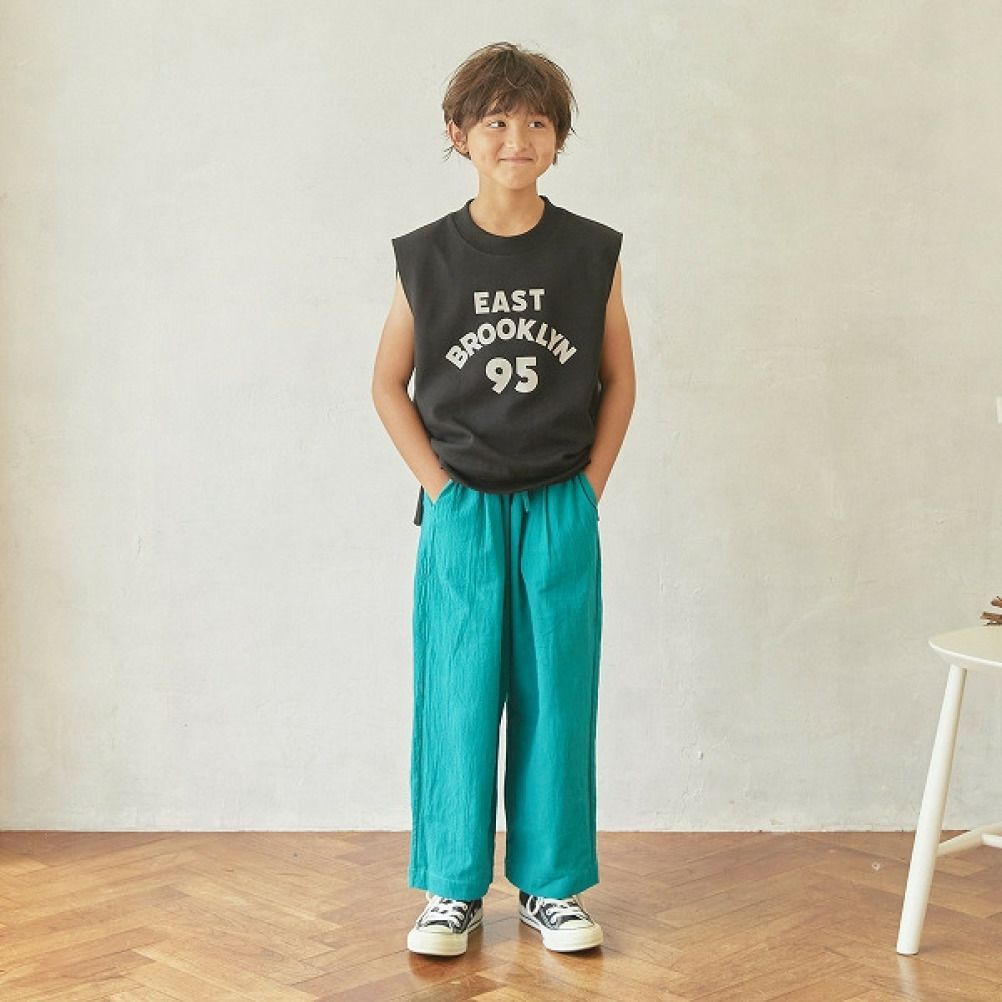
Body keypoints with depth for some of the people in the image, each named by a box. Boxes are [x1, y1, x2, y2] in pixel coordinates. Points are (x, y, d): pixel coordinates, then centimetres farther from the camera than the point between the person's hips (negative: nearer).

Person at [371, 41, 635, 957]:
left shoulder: (592, 253, 1)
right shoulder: (427, 257, -1)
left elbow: (618, 381, 8)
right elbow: (389, 385, 5)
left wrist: (589, 486, 0)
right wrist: (441, 487, -3)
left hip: (562, 512, 1)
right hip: (462, 512, 0)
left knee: (555, 697, 5)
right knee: (457, 697, 3)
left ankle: (551, 885, 18)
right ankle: (454, 890, 16)